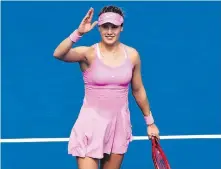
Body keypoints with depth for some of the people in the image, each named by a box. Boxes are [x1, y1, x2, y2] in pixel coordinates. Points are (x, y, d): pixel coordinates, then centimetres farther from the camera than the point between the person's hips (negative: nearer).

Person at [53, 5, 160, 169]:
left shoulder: (132, 55, 1)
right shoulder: (89, 53, -10)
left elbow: (138, 90, 12)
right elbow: (58, 54, -29)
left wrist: (150, 122, 18)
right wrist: (78, 33, -43)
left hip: (119, 124, 4)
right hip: (91, 124, -3)